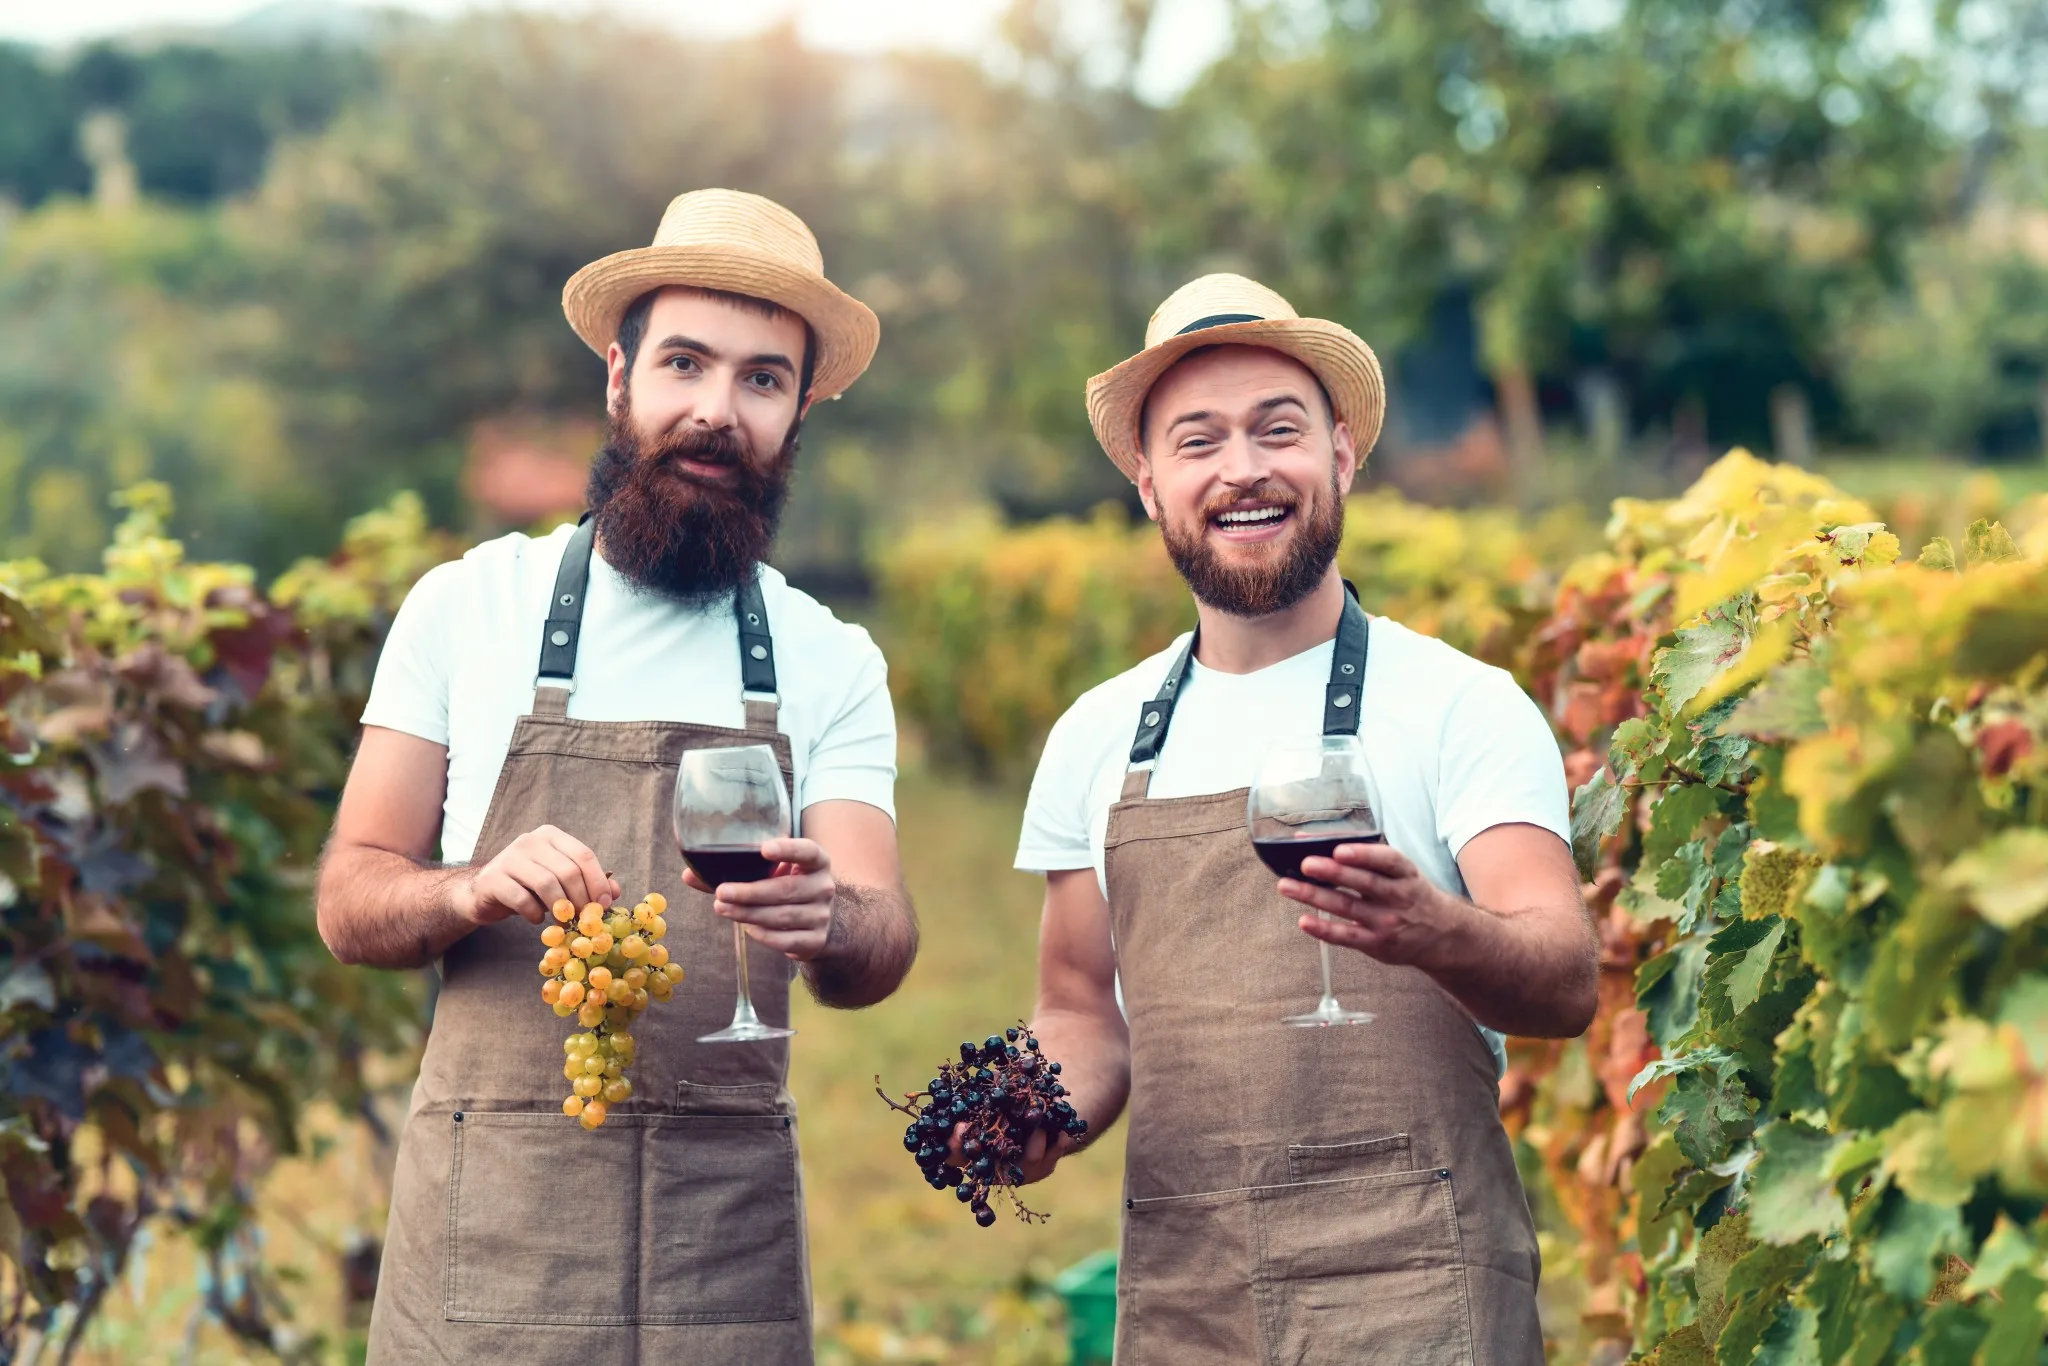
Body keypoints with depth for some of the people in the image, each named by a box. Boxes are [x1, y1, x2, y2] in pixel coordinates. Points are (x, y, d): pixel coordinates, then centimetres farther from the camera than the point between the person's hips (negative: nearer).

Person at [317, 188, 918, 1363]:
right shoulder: (469, 607, 4)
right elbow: (350, 901, 3)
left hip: (725, 1228, 1)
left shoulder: (833, 666, 7)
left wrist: (828, 920, -28)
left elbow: (881, 953, -4)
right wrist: (478, 891, -19)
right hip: (488, 1212, -1)